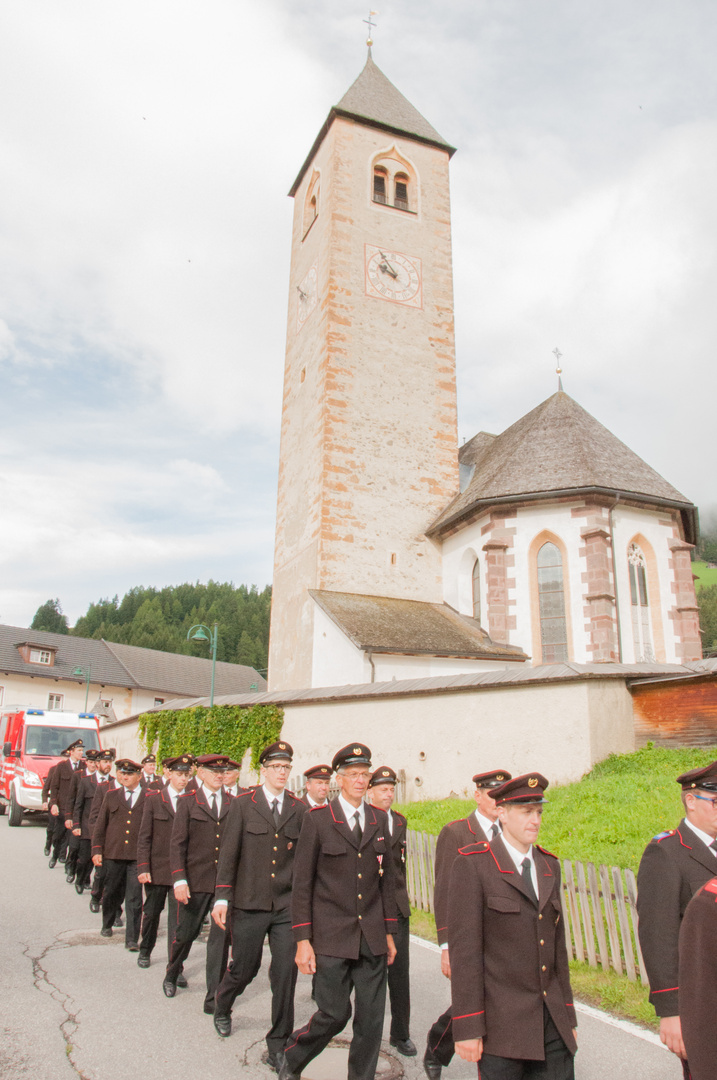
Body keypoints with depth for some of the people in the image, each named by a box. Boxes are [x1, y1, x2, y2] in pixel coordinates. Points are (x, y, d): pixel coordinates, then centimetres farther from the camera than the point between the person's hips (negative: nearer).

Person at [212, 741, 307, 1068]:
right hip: (249, 905, -1)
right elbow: (228, 853, -2)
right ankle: (221, 1007, 47)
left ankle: (278, 1045, 19)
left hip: (287, 906, 1)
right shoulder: (243, 805, -2)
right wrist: (222, 897, -7)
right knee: (244, 969, 13)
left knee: (286, 974, 0)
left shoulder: (300, 809, 2)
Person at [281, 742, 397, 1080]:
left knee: (371, 1018, 7)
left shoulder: (379, 819, 6)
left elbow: (386, 878, 12)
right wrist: (302, 941, -8)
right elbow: (302, 883, -5)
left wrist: (389, 932, 12)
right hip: (331, 936, -4)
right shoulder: (317, 819, -7)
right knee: (334, 1014, 2)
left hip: (372, 937, 4)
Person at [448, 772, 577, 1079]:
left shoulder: (549, 866, 9)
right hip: (501, 1022, -5)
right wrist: (467, 1028, -14)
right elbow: (464, 948, -13)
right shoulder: (473, 864, -11)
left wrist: (567, 1014, 14)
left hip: (551, 1023, 5)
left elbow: (556, 942, 14)